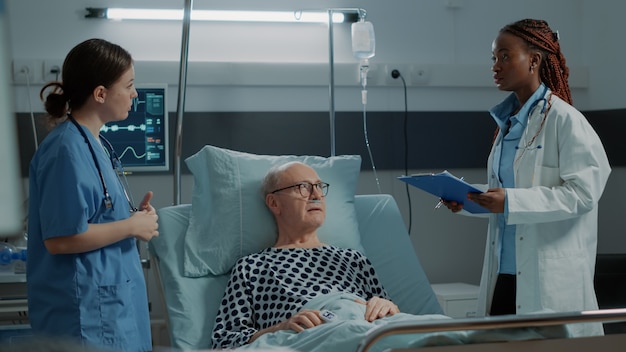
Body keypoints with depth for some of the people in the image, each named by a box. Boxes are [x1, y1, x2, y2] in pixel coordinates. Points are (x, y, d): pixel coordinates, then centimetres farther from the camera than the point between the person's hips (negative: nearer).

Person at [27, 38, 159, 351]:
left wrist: (134, 217, 2)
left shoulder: (93, 143, 10)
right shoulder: (68, 150, -19)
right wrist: (132, 226, -15)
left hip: (111, 301, 10)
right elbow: (60, 238, -24)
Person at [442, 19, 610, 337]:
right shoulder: (508, 121, 15)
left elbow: (583, 193, -18)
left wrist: (511, 202, -24)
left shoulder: (565, 120, -10)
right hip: (504, 274, 7)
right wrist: (466, 199, 6)